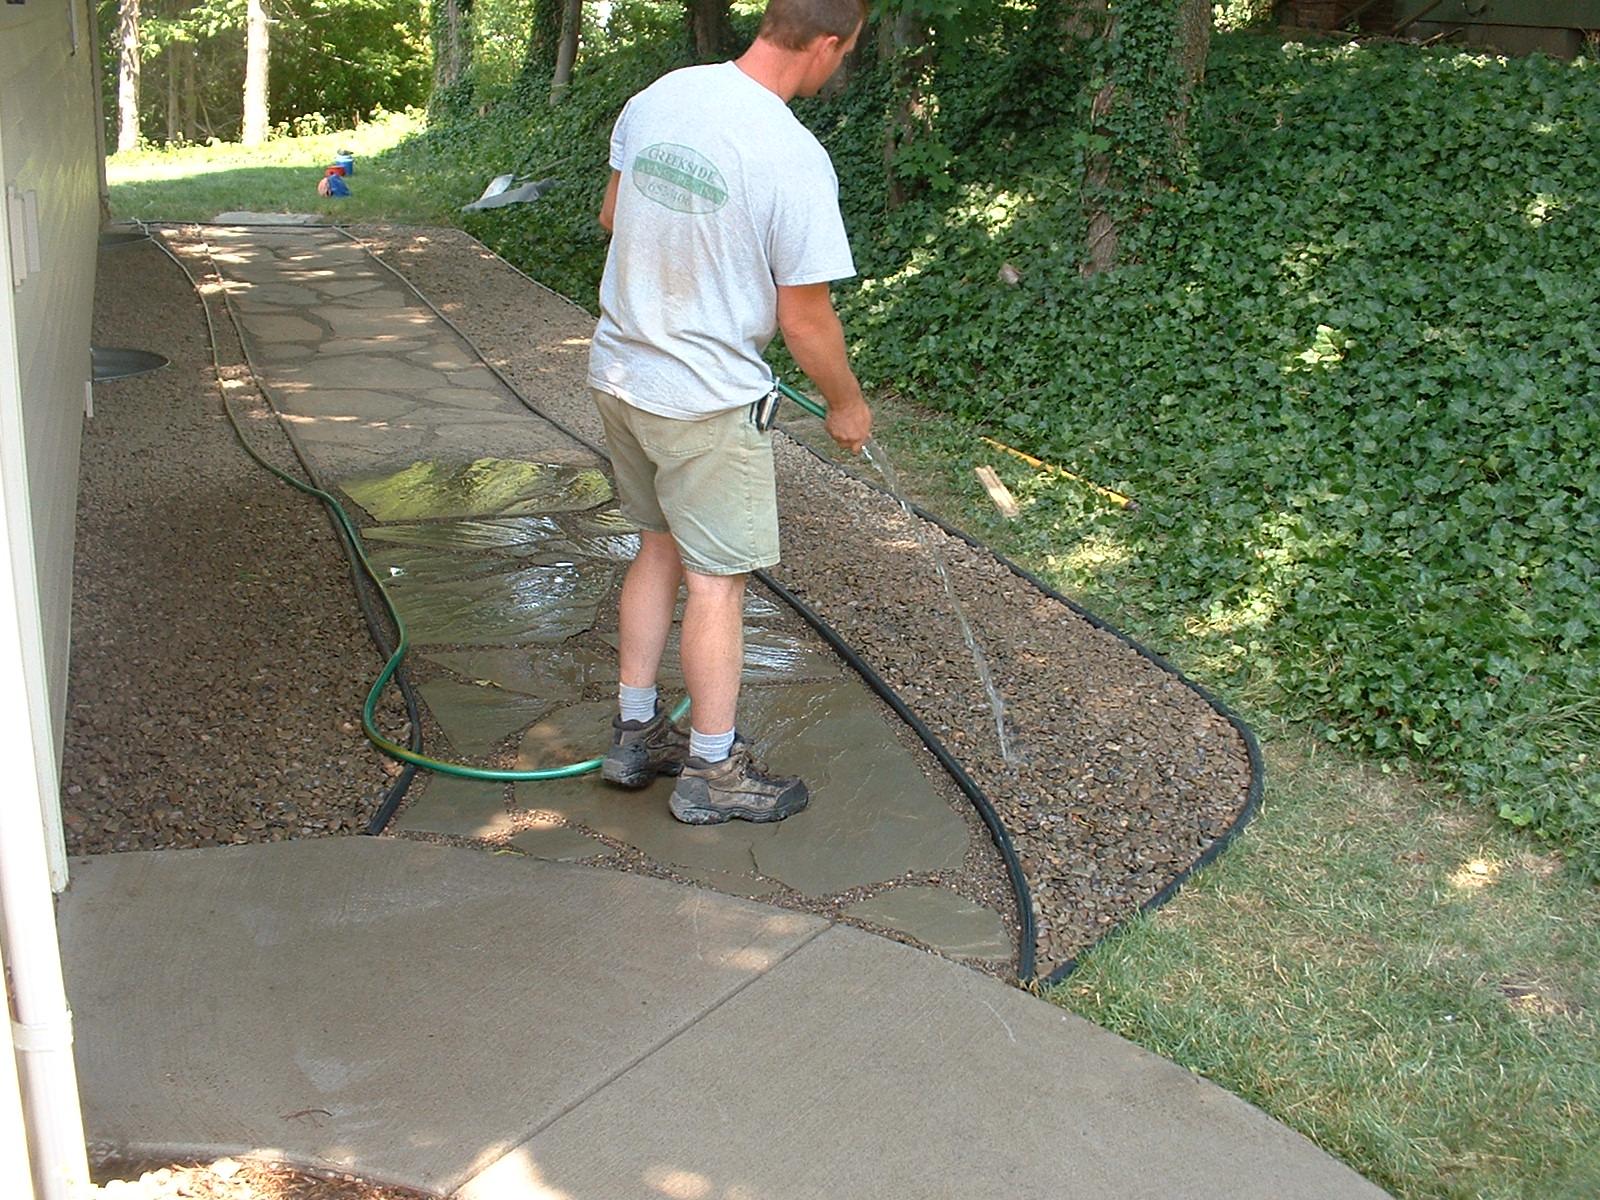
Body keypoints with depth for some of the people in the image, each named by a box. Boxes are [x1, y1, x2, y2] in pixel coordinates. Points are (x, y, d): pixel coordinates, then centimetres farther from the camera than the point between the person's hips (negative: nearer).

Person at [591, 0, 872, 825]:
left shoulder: (656, 98, -1)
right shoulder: (795, 160, -21)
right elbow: (806, 320, -16)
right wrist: (845, 403, 2)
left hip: (620, 374, 7)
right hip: (707, 400, -7)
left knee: (660, 548, 21)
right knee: (717, 580, 5)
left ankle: (635, 734, 30)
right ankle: (712, 772, 18)